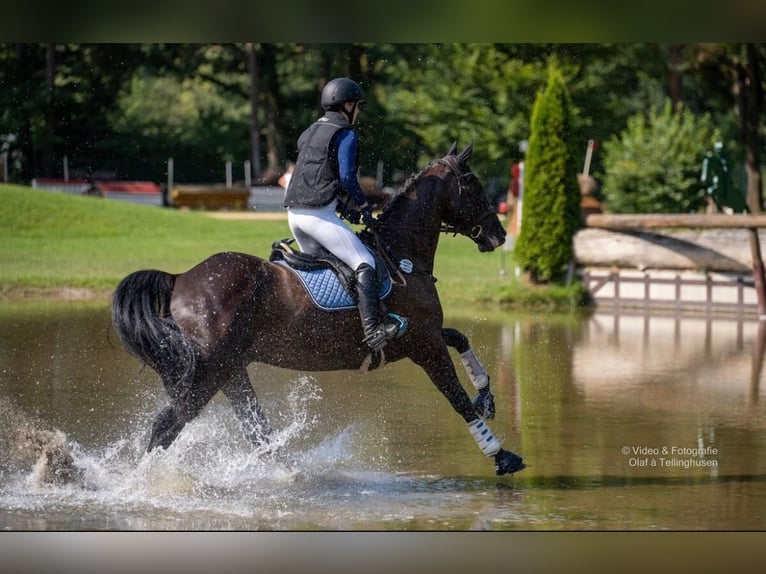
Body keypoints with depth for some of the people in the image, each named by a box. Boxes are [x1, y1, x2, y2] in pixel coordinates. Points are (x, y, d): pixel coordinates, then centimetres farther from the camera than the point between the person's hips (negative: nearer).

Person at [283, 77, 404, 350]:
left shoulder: (309, 133, 23)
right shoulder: (346, 135, -4)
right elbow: (347, 177, -15)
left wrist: (344, 204, 24)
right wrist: (364, 207, -2)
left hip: (294, 212, 9)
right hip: (320, 213, -9)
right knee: (364, 263, -11)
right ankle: (372, 328, -25)